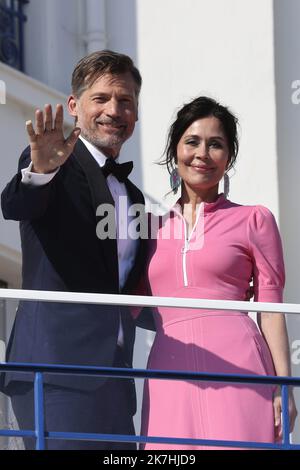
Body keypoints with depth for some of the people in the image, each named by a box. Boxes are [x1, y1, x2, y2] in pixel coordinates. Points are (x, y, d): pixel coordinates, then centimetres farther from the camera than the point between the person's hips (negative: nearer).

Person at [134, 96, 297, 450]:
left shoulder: (253, 220, 9)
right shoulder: (153, 225, 18)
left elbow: (271, 308, 5)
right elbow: (131, 305, 19)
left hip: (236, 367, -3)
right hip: (171, 375, 3)